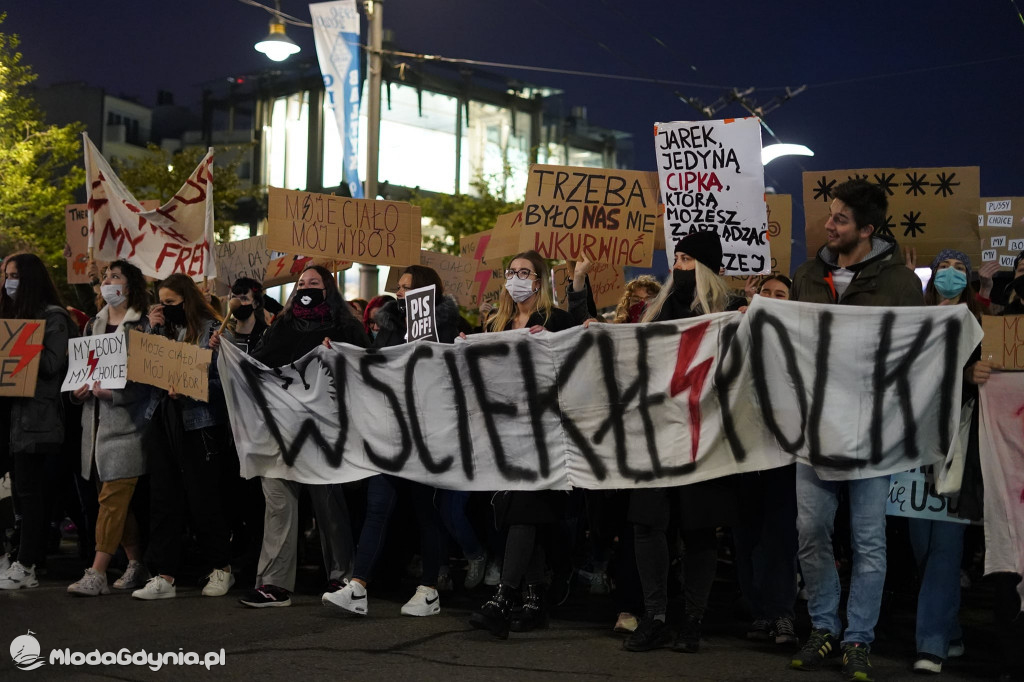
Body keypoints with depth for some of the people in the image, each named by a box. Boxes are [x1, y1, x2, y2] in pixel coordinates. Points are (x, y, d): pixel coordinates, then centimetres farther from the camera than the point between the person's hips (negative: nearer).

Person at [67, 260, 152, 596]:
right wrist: (80, 388, 0)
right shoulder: (94, 325, 16)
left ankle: (97, 574, -8)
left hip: (126, 420, -7)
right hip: (96, 420, 7)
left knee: (112, 497, -8)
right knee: (118, 499, 9)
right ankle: (137, 565, 18)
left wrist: (111, 392, -21)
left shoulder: (142, 325, -6)